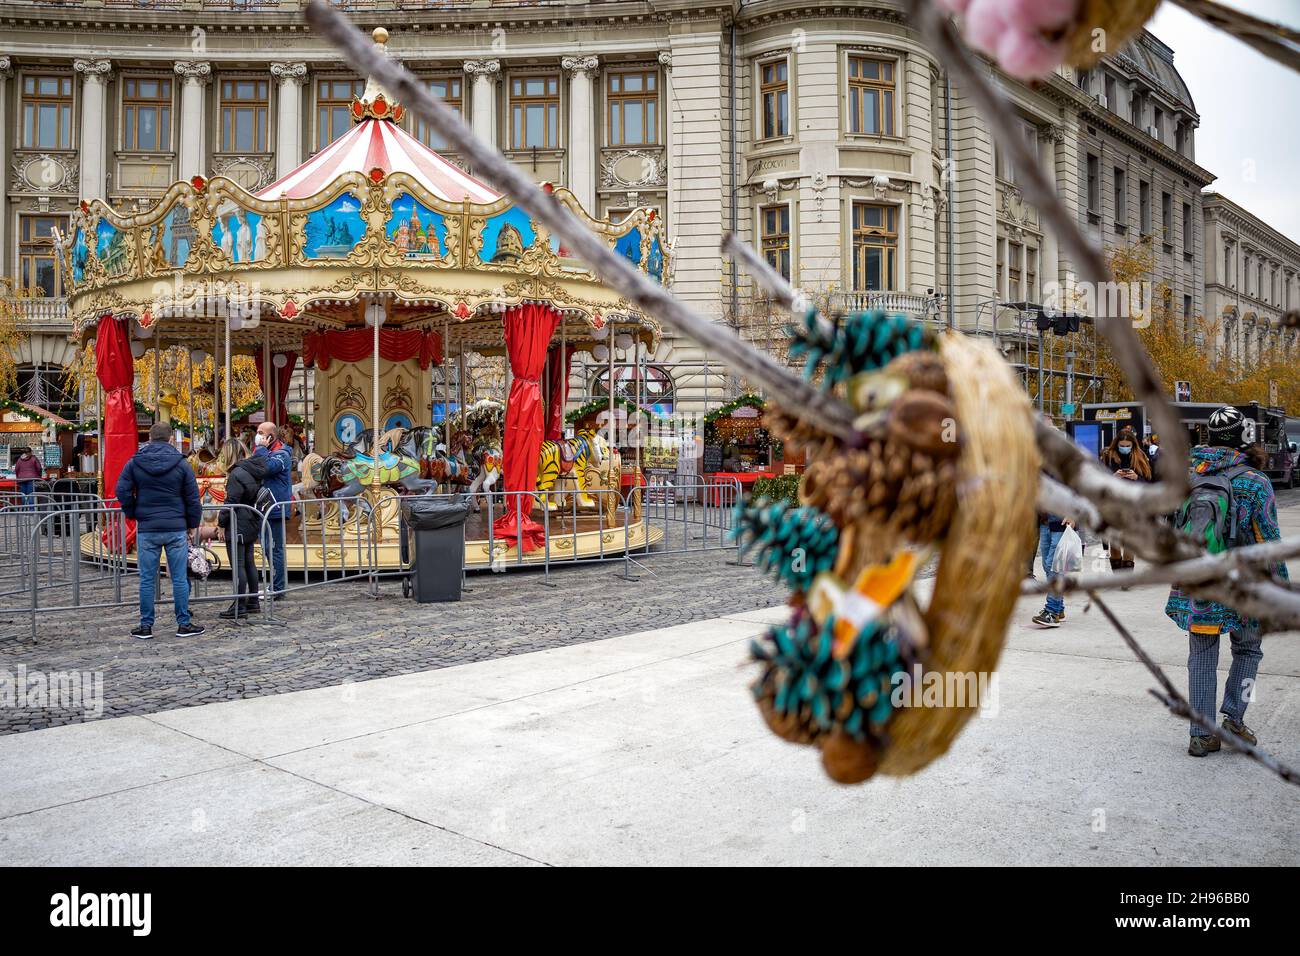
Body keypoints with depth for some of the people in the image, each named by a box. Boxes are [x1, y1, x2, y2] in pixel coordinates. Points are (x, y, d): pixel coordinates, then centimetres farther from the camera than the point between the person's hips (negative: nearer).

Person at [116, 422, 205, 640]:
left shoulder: (134, 463, 1)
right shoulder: (180, 463, -1)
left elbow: (122, 491, -2)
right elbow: (193, 497, 1)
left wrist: (133, 514, 12)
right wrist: (192, 524, 11)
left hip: (146, 530, 1)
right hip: (176, 529, -1)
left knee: (147, 580, 7)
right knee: (180, 578, 4)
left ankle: (145, 626, 12)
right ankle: (184, 624, 8)